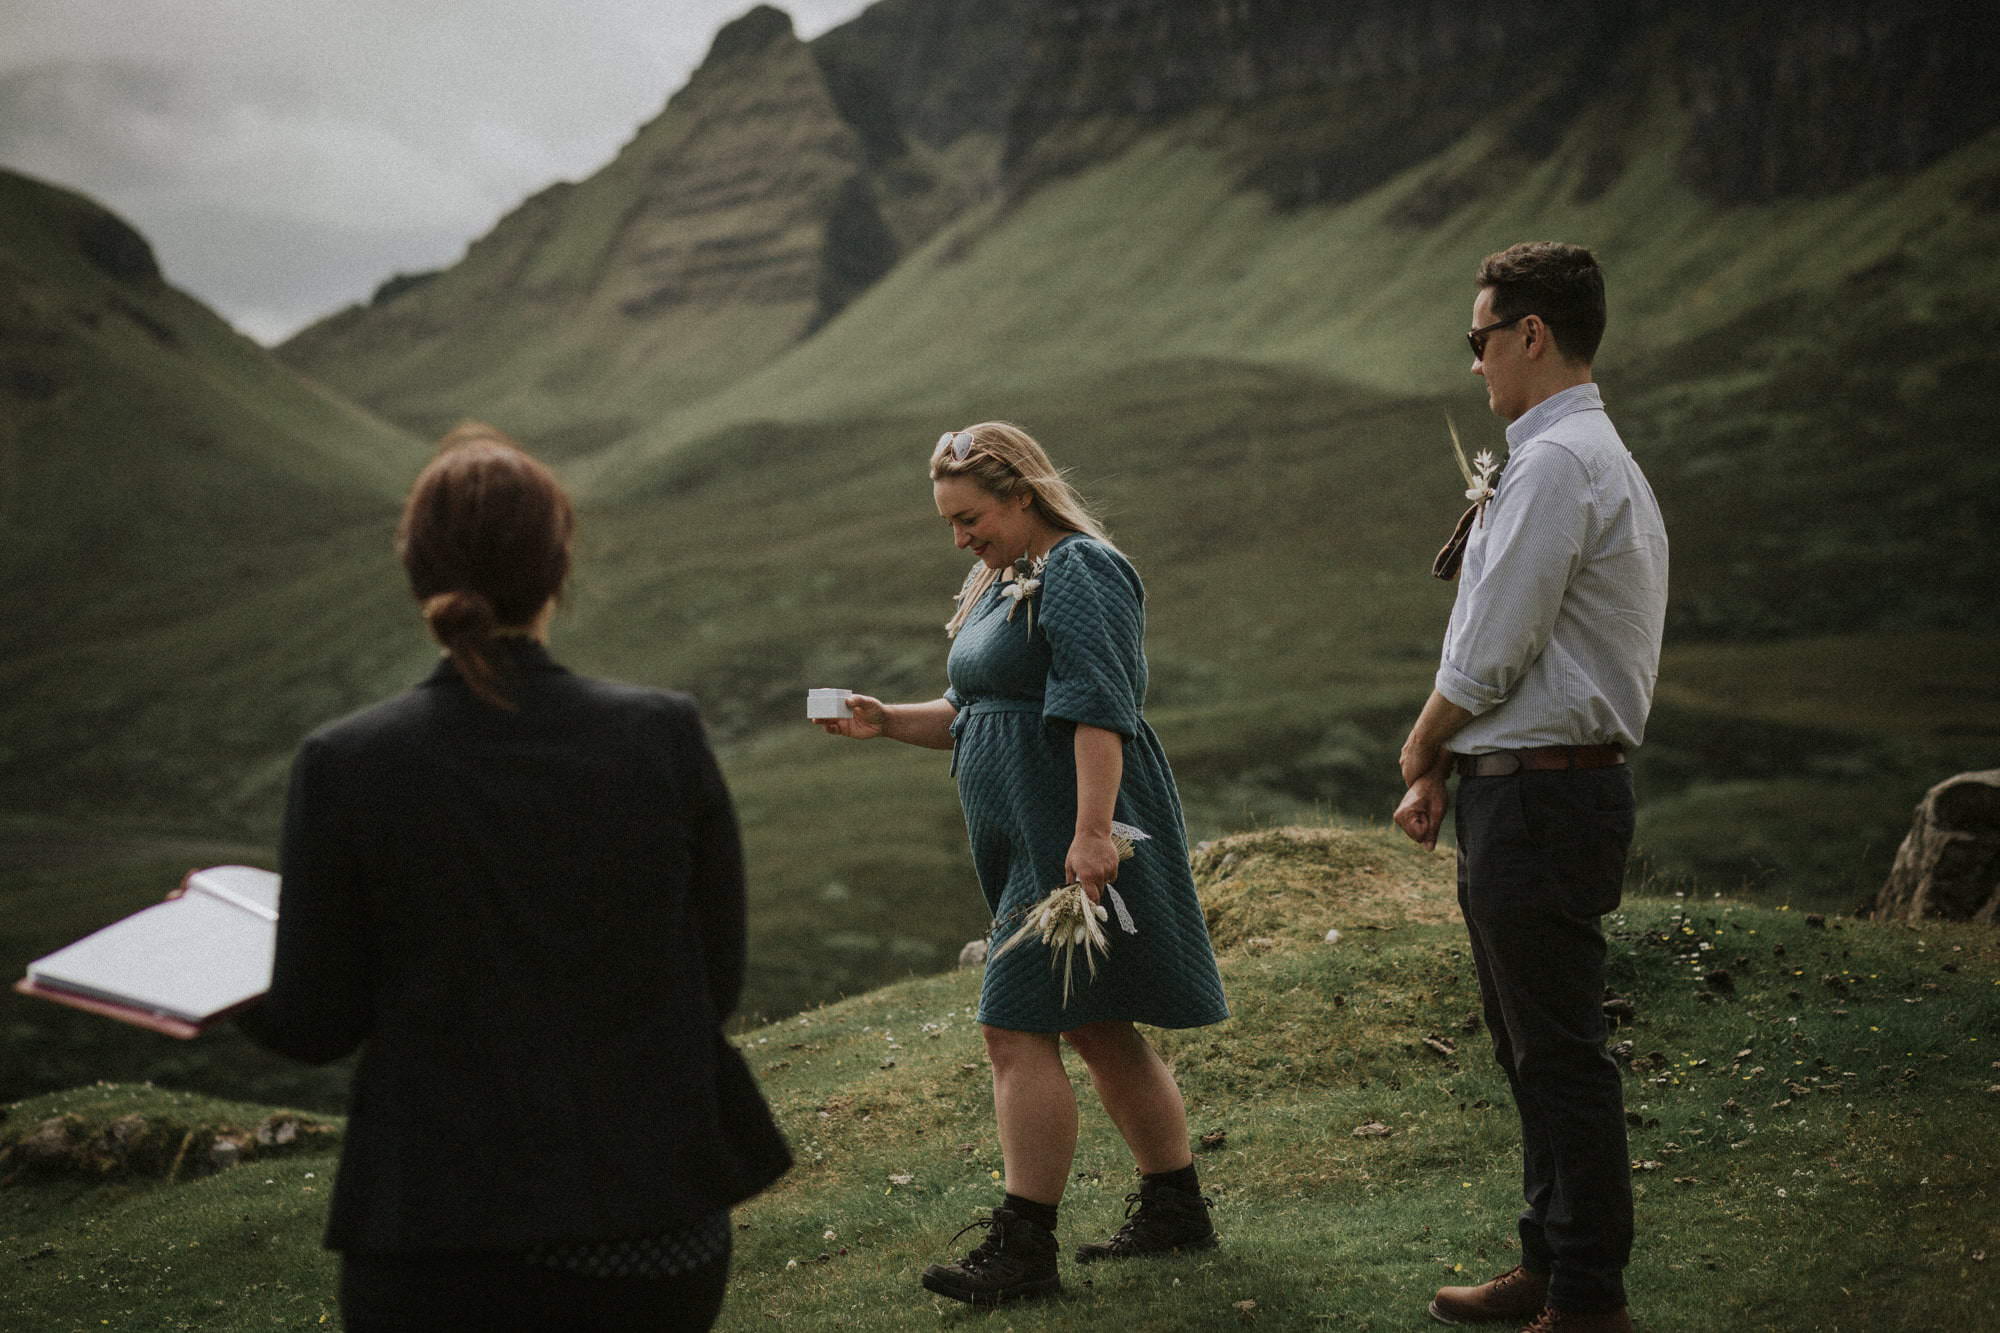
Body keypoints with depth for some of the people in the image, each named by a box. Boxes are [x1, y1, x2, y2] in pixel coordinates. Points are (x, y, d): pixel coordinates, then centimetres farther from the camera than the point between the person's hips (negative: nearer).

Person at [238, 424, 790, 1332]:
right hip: (659, 1234, 2)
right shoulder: (665, 736, -6)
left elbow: (315, 1025, 0)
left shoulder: (346, 766, -10)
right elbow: (715, 984, 2)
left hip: (445, 1235, -2)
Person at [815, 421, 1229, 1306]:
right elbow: (974, 715, 24)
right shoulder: (1003, 585, 19)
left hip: (1074, 843, -10)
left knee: (1018, 1030, -10)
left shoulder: (1080, 573, -12)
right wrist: (887, 721, 9)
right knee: (1098, 1029, 15)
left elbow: (1099, 710, -21)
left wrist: (1091, 832, -28)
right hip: (1030, 842, 10)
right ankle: (1175, 1207, 25)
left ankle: (1024, 1246, -5)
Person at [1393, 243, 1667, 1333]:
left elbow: (1488, 656, -18)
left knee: (1559, 1053, -3)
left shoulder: (1555, 464, -17)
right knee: (1531, 1047, 18)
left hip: (1539, 799, -11)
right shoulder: (1595, 458, 17)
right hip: (1527, 787, 11)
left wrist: (1422, 744, 0)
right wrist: (1448, 771, 14)